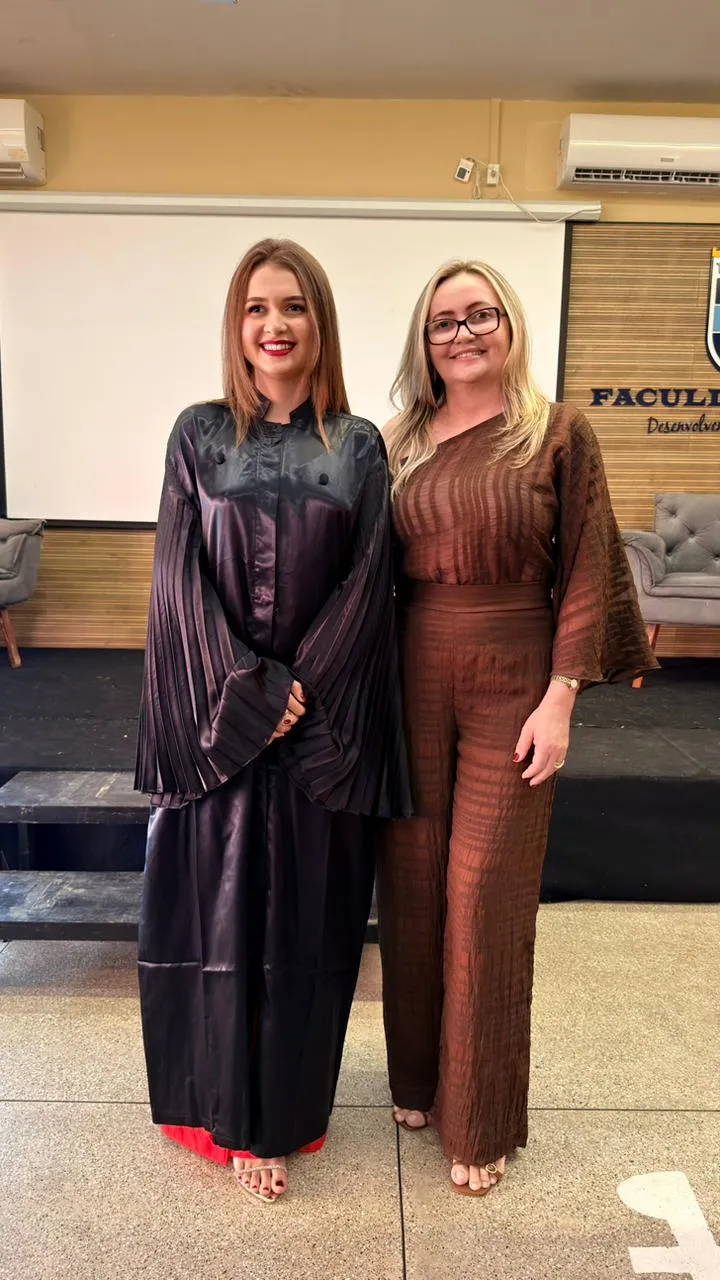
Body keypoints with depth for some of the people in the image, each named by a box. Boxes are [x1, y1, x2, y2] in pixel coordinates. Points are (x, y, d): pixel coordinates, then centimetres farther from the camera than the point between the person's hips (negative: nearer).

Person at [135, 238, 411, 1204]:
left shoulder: (359, 449, 4)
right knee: (217, 905, 7)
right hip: (216, 715, 0)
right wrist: (249, 689, -11)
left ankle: (281, 1109, 30)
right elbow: (183, 579, -4)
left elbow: (366, 585, -2)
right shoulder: (199, 435, 3)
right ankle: (233, 1113, 28)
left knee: (306, 915, 9)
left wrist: (299, 690, -11)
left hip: (325, 720, 1)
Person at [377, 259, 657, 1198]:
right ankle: (416, 1074, 35)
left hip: (513, 684, -3)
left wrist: (561, 698, -11)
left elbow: (587, 573, -6)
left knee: (487, 893, 4)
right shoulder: (399, 443, 8)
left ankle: (481, 1119, 25)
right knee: (412, 883, 11)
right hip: (414, 677, 3)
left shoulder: (559, 434, -3)